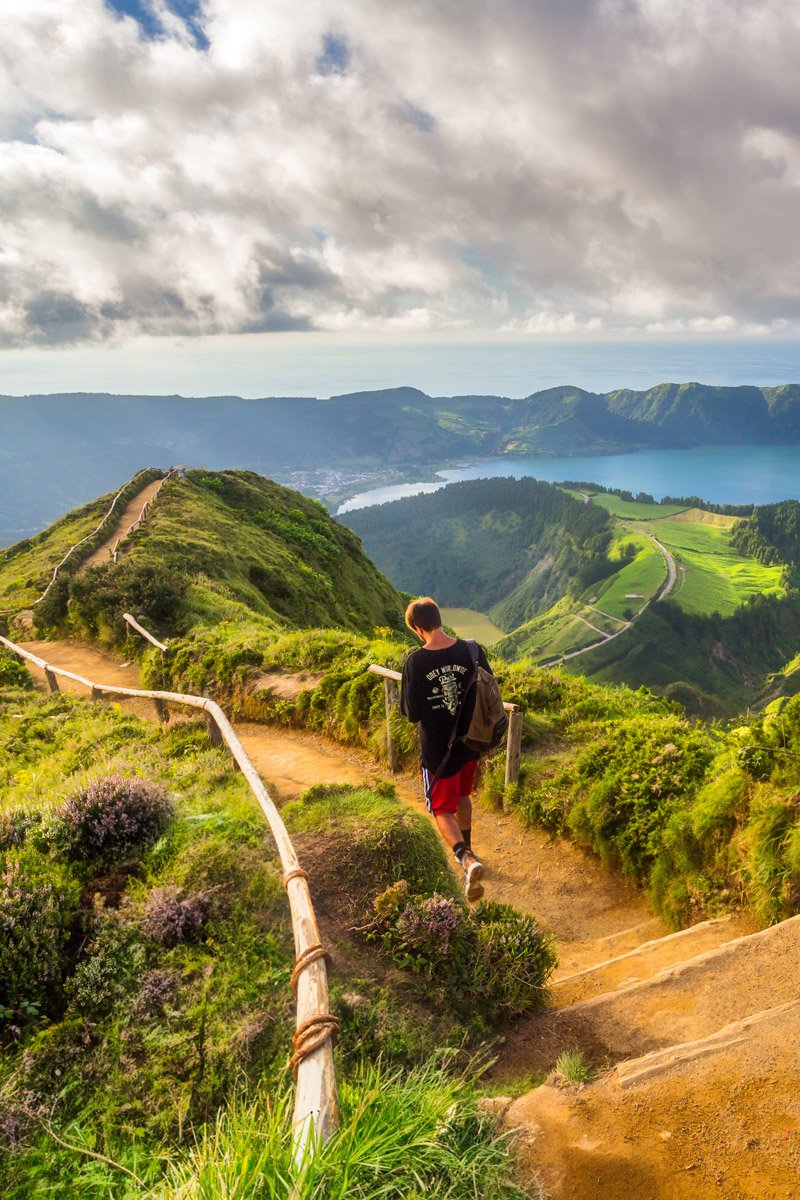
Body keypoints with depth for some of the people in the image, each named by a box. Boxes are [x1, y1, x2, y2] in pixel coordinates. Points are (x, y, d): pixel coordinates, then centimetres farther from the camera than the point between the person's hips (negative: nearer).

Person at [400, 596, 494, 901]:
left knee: (442, 810, 10)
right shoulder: (471, 651, -11)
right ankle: (466, 848, 46)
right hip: (470, 743, 4)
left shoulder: (415, 662, -21)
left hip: (437, 750, -4)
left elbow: (411, 714, -16)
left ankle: (468, 860, -12)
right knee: (462, 796, 28)